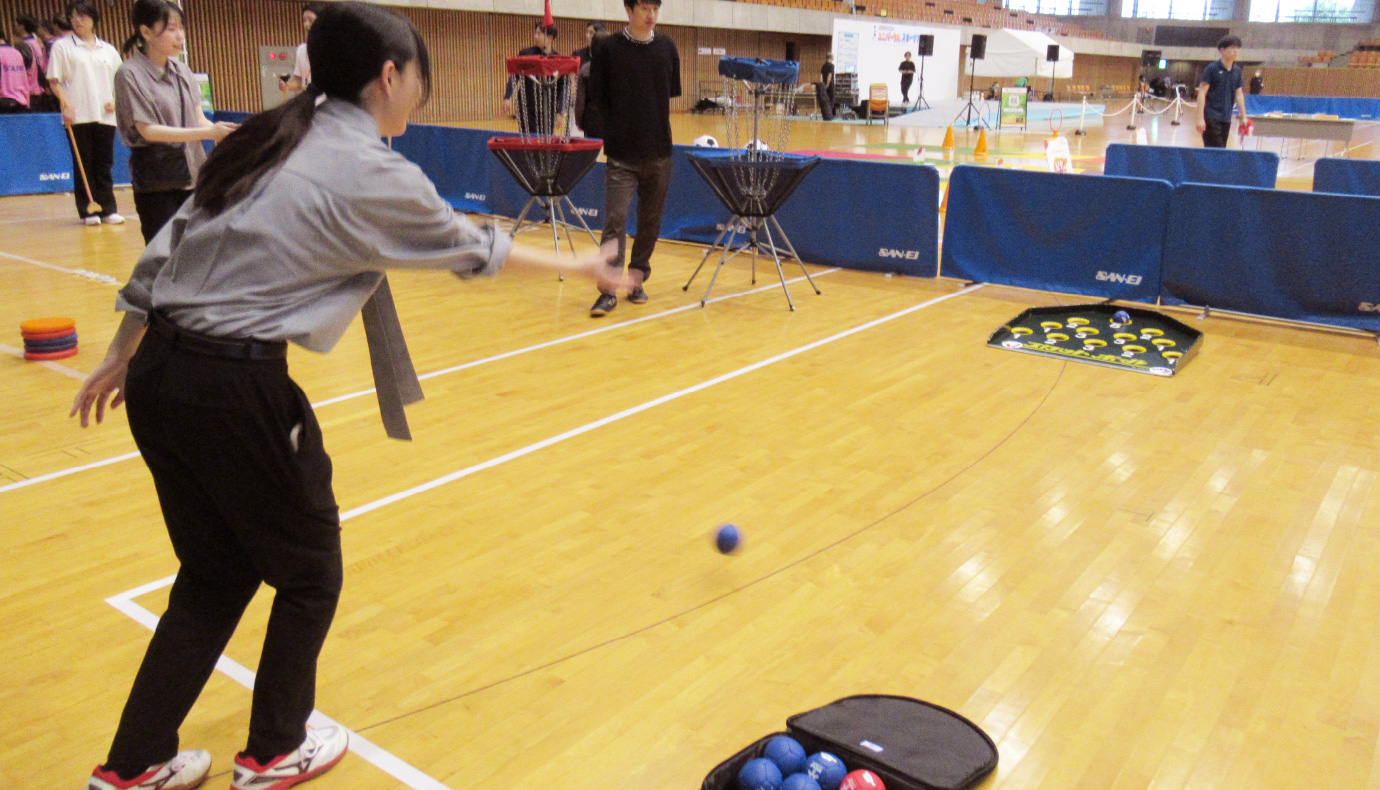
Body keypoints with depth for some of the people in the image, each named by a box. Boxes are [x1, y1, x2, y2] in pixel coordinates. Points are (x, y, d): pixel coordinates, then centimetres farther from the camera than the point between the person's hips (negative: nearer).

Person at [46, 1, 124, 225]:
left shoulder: (108, 50, 13)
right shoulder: (62, 46, 5)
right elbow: (54, 80, 1)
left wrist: (115, 100, -1)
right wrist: (65, 104, -11)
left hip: (105, 116, 2)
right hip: (78, 116, -2)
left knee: (104, 164, 4)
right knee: (83, 164, 0)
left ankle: (108, 209, 8)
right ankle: (87, 211, 4)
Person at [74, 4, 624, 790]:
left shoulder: (270, 140, 10)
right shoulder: (371, 175, -11)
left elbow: (162, 251, 12)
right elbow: (472, 247, 3)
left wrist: (120, 357, 21)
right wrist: (577, 265, 17)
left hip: (159, 375, 8)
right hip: (236, 393, -8)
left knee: (216, 575, 22)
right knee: (311, 575, 15)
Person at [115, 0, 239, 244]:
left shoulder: (182, 70, 8)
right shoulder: (130, 74, -9)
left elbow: (199, 119, 6)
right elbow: (148, 130, -15)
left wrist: (223, 133, -17)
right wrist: (207, 132, -24)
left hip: (193, 176, 5)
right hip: (156, 180, -5)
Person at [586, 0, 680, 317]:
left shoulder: (667, 47, 5)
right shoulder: (610, 48, -4)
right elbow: (597, 96, 3)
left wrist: (655, 124, 10)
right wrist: (620, 124, 5)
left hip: (659, 151, 3)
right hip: (621, 152, -3)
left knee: (651, 221, 9)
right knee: (615, 220, -9)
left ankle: (636, 280, 23)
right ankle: (609, 290, -5)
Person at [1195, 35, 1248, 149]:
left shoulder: (1237, 71, 11)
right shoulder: (1212, 68, -6)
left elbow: (1238, 94, 17)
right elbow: (1202, 93, -10)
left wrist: (1243, 116, 12)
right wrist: (1200, 118, -17)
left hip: (1226, 119, 6)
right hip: (1211, 118, -6)